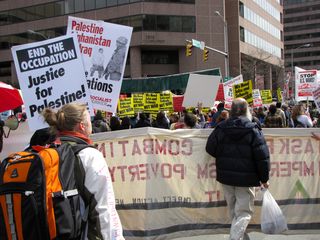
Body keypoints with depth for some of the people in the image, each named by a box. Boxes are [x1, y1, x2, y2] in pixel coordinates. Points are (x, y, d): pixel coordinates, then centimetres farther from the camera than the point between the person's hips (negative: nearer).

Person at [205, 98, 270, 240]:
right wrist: (264, 178, -2)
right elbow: (262, 156, -11)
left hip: (225, 176, 4)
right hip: (246, 178, -4)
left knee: (233, 210, 19)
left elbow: (210, 148, 3)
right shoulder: (253, 130, -10)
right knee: (244, 212, 3)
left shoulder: (221, 128, -1)